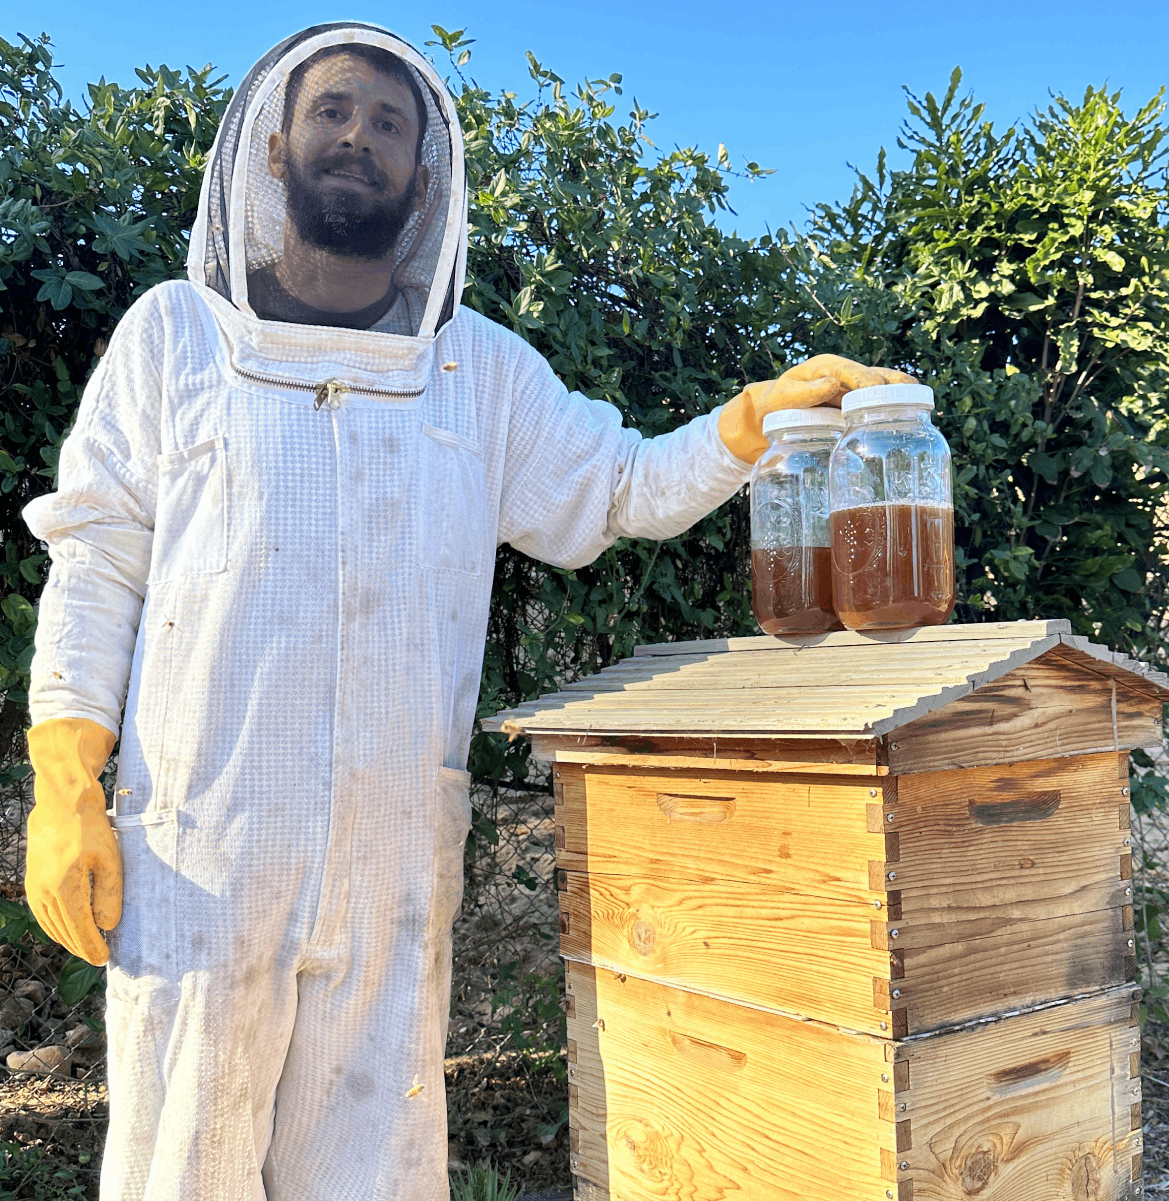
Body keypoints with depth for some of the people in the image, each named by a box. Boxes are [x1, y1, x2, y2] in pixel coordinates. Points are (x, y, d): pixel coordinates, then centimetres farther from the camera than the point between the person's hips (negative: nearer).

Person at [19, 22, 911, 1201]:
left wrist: (766, 408, -4)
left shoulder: (482, 366, 12)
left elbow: (622, 488, 11)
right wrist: (63, 789, -4)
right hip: (200, 835, -1)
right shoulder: (176, 331, 6)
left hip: (399, 846, 2)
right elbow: (97, 561, 3)